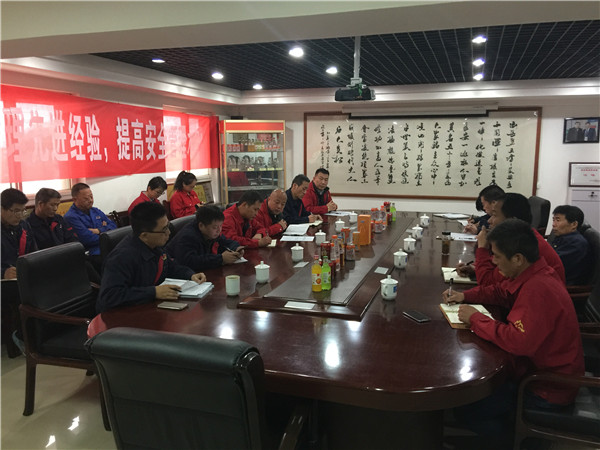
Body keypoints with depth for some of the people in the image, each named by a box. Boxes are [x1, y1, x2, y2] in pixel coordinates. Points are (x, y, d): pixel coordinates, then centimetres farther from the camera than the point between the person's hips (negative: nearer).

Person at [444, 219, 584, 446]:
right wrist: (465, 296, 2)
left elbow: (518, 341, -39)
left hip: (547, 390, -9)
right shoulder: (534, 275, -2)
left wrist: (475, 318, -26)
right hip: (539, 365, 10)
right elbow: (503, 294, 15)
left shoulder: (537, 289, -33)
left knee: (464, 408, -6)